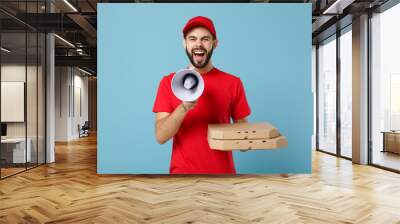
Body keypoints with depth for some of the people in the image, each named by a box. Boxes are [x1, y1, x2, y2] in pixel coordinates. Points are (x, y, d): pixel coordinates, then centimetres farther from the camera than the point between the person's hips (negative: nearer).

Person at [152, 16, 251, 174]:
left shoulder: (233, 83, -3)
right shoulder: (168, 82, -4)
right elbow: (161, 136, -10)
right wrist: (183, 108, -25)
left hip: (223, 170, 1)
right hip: (182, 170, 0)